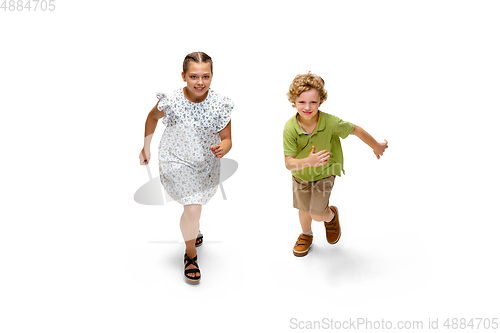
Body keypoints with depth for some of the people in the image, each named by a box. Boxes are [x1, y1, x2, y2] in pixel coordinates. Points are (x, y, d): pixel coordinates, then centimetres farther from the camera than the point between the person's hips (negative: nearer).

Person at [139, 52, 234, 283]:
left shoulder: (220, 105, -18)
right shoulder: (170, 101, -20)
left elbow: (227, 139, -11)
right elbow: (152, 118, 2)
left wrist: (223, 148, -35)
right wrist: (146, 147, 10)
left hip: (206, 165, 3)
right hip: (176, 163, -3)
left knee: (195, 202, 24)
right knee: (192, 208, -15)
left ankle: (191, 229, 60)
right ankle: (190, 254, 13)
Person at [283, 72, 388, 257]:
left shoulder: (330, 122, -33)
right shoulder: (290, 128, -31)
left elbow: (356, 130, -14)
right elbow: (289, 163, -30)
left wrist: (377, 146, 1)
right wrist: (308, 161, -51)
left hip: (324, 173, -2)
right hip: (301, 174, 2)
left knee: (317, 214, -5)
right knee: (304, 209, 20)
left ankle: (331, 215, 33)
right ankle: (306, 235, 52)